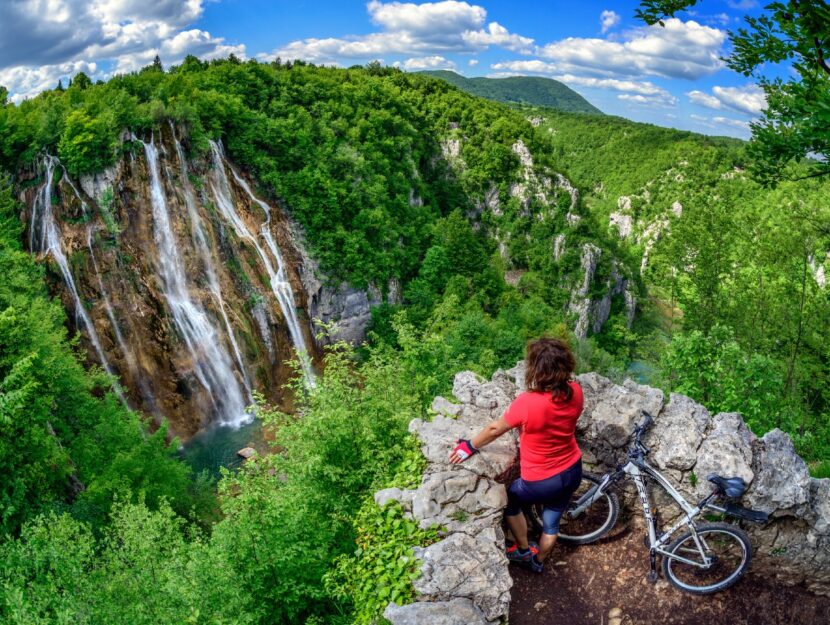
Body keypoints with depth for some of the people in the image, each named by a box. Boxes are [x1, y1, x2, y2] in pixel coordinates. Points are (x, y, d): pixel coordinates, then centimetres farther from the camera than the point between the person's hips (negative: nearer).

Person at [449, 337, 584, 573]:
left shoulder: (527, 403, -33)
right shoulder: (575, 391, -16)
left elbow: (495, 429, -16)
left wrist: (469, 446, 1)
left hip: (541, 482, -5)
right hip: (573, 472, 5)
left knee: (509, 500, 27)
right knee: (552, 522, 28)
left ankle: (523, 550, 43)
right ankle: (538, 561, 53)